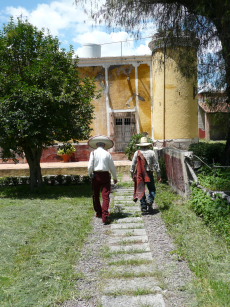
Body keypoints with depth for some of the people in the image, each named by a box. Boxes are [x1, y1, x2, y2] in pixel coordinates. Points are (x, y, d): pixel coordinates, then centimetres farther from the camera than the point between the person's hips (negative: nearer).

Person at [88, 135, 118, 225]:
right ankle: (105, 216, -9)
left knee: (95, 195, 18)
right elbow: (112, 167, 2)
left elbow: (90, 166, -6)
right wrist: (115, 178, 16)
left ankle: (98, 212, 33)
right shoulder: (107, 154, 0)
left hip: (96, 175, 1)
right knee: (106, 196, -1)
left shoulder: (93, 153, -2)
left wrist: (90, 174, 13)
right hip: (105, 175, -1)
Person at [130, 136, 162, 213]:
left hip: (139, 174, 1)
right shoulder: (151, 152, -3)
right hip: (149, 173, -1)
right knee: (152, 189, 12)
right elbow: (156, 164, -1)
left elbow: (133, 164, 0)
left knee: (141, 190, 9)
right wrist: (158, 174, 6)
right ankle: (149, 201, -11)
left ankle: (143, 206, 10)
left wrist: (132, 174, 10)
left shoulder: (137, 153, -1)